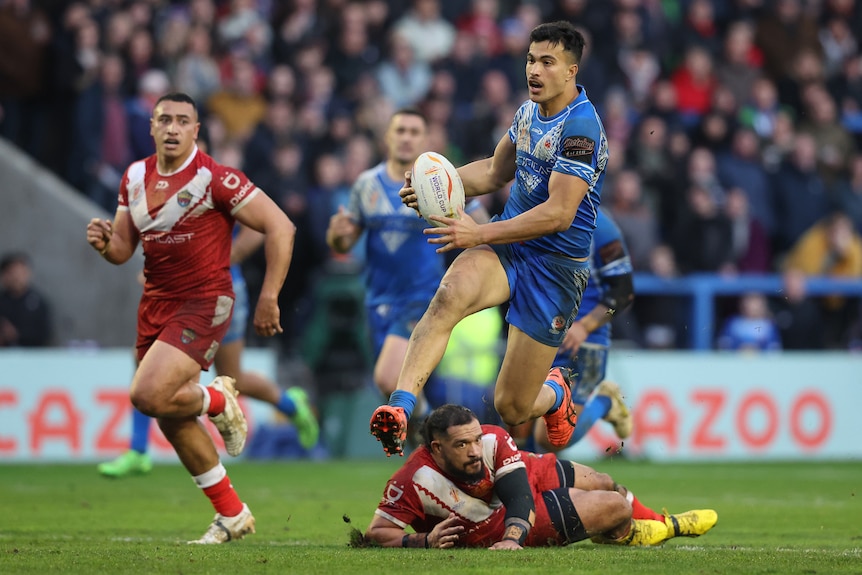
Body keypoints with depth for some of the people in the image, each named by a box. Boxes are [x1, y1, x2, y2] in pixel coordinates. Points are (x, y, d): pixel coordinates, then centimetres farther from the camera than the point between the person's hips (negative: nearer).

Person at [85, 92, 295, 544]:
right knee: (172, 420, 9)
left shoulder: (215, 179, -15)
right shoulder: (136, 177, 6)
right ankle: (232, 515, 23)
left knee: (149, 396, -23)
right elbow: (123, 250, 13)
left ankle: (218, 401, 9)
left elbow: (279, 227, -14)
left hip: (204, 304, -7)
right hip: (155, 302, 7)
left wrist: (268, 298, -15)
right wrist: (104, 243, -11)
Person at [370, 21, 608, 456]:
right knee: (449, 295, -32)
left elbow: (559, 214, -26)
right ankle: (400, 408, -44)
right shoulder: (529, 109, 7)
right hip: (507, 246, 6)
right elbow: (496, 172, 23)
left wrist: (481, 233, -29)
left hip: (556, 265, -6)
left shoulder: (581, 126, -19)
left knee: (511, 409, 0)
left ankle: (555, 394, 39)